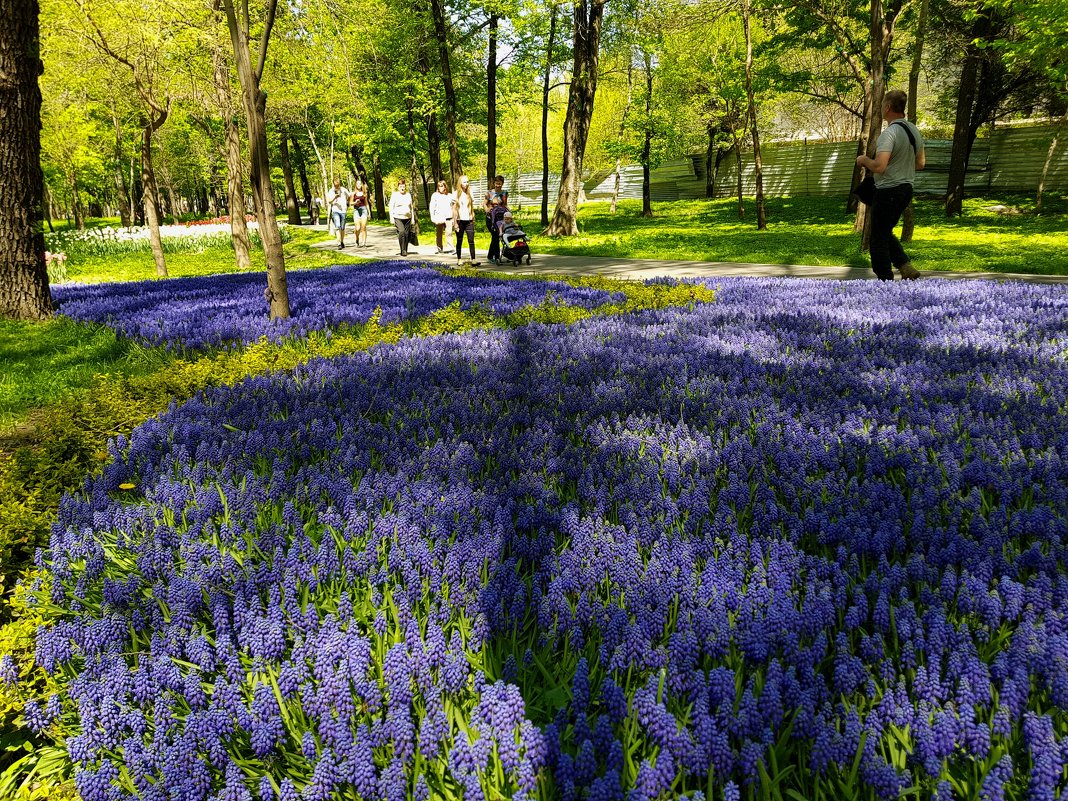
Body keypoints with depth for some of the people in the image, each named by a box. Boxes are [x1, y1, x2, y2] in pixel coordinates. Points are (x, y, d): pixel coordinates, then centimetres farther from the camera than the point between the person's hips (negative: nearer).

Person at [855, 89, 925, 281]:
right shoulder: (914, 130, 9)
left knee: (879, 237, 1)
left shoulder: (889, 133, -19)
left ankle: (886, 280, 4)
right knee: (886, 232, 22)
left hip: (888, 191, -9)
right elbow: (921, 164, 17)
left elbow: (879, 166, -28)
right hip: (906, 188, 9)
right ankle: (906, 267, 8)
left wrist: (864, 160, -9)